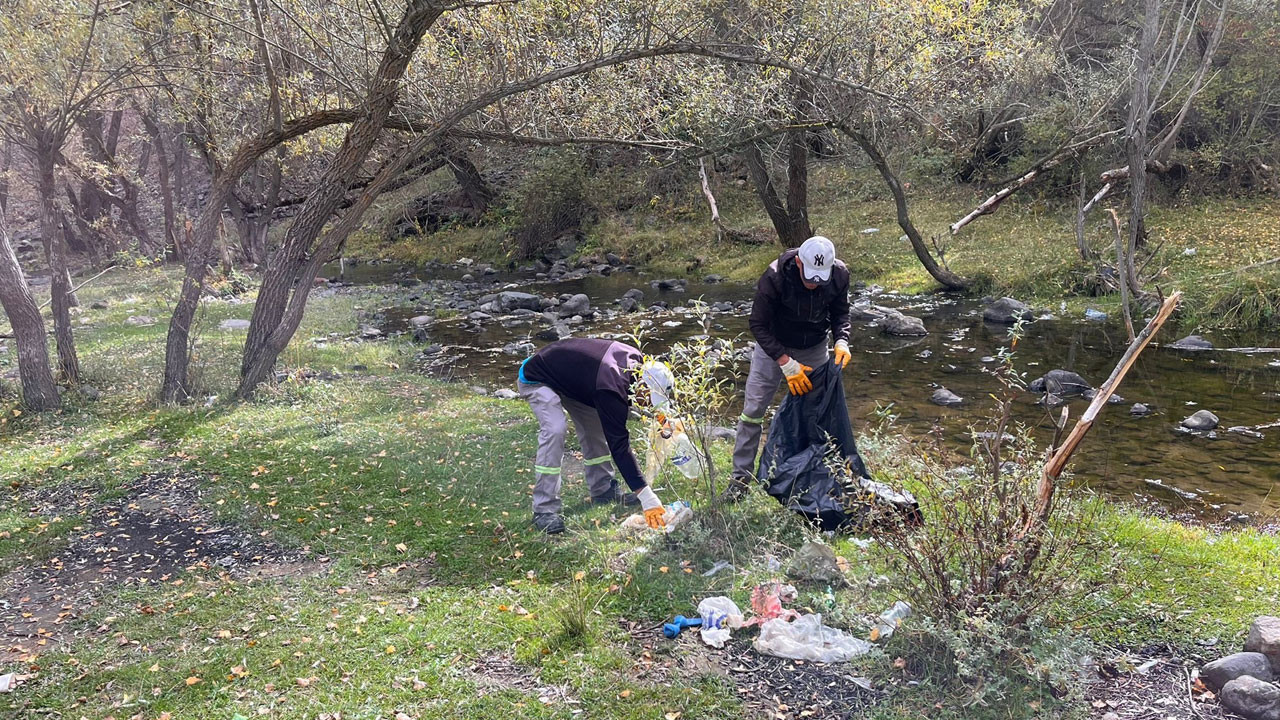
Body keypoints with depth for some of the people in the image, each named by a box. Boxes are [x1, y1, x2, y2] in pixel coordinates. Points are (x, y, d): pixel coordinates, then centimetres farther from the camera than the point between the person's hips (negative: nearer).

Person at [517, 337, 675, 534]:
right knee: (554, 430, -26)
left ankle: (603, 490, 18)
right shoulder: (611, 389, -37)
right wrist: (647, 498, -35)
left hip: (567, 373, 9)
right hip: (536, 379, -9)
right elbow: (619, 446, -35)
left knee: (595, 425, 6)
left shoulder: (636, 359, -13)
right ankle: (544, 511, -21)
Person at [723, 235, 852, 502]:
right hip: (774, 346, -3)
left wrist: (841, 341, -23)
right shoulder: (774, 277, -33)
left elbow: (840, 313, -3)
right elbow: (758, 325, -24)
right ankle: (740, 478, 6)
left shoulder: (839, 275, -22)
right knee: (753, 409, -4)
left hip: (815, 348, 3)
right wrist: (786, 363, -30)